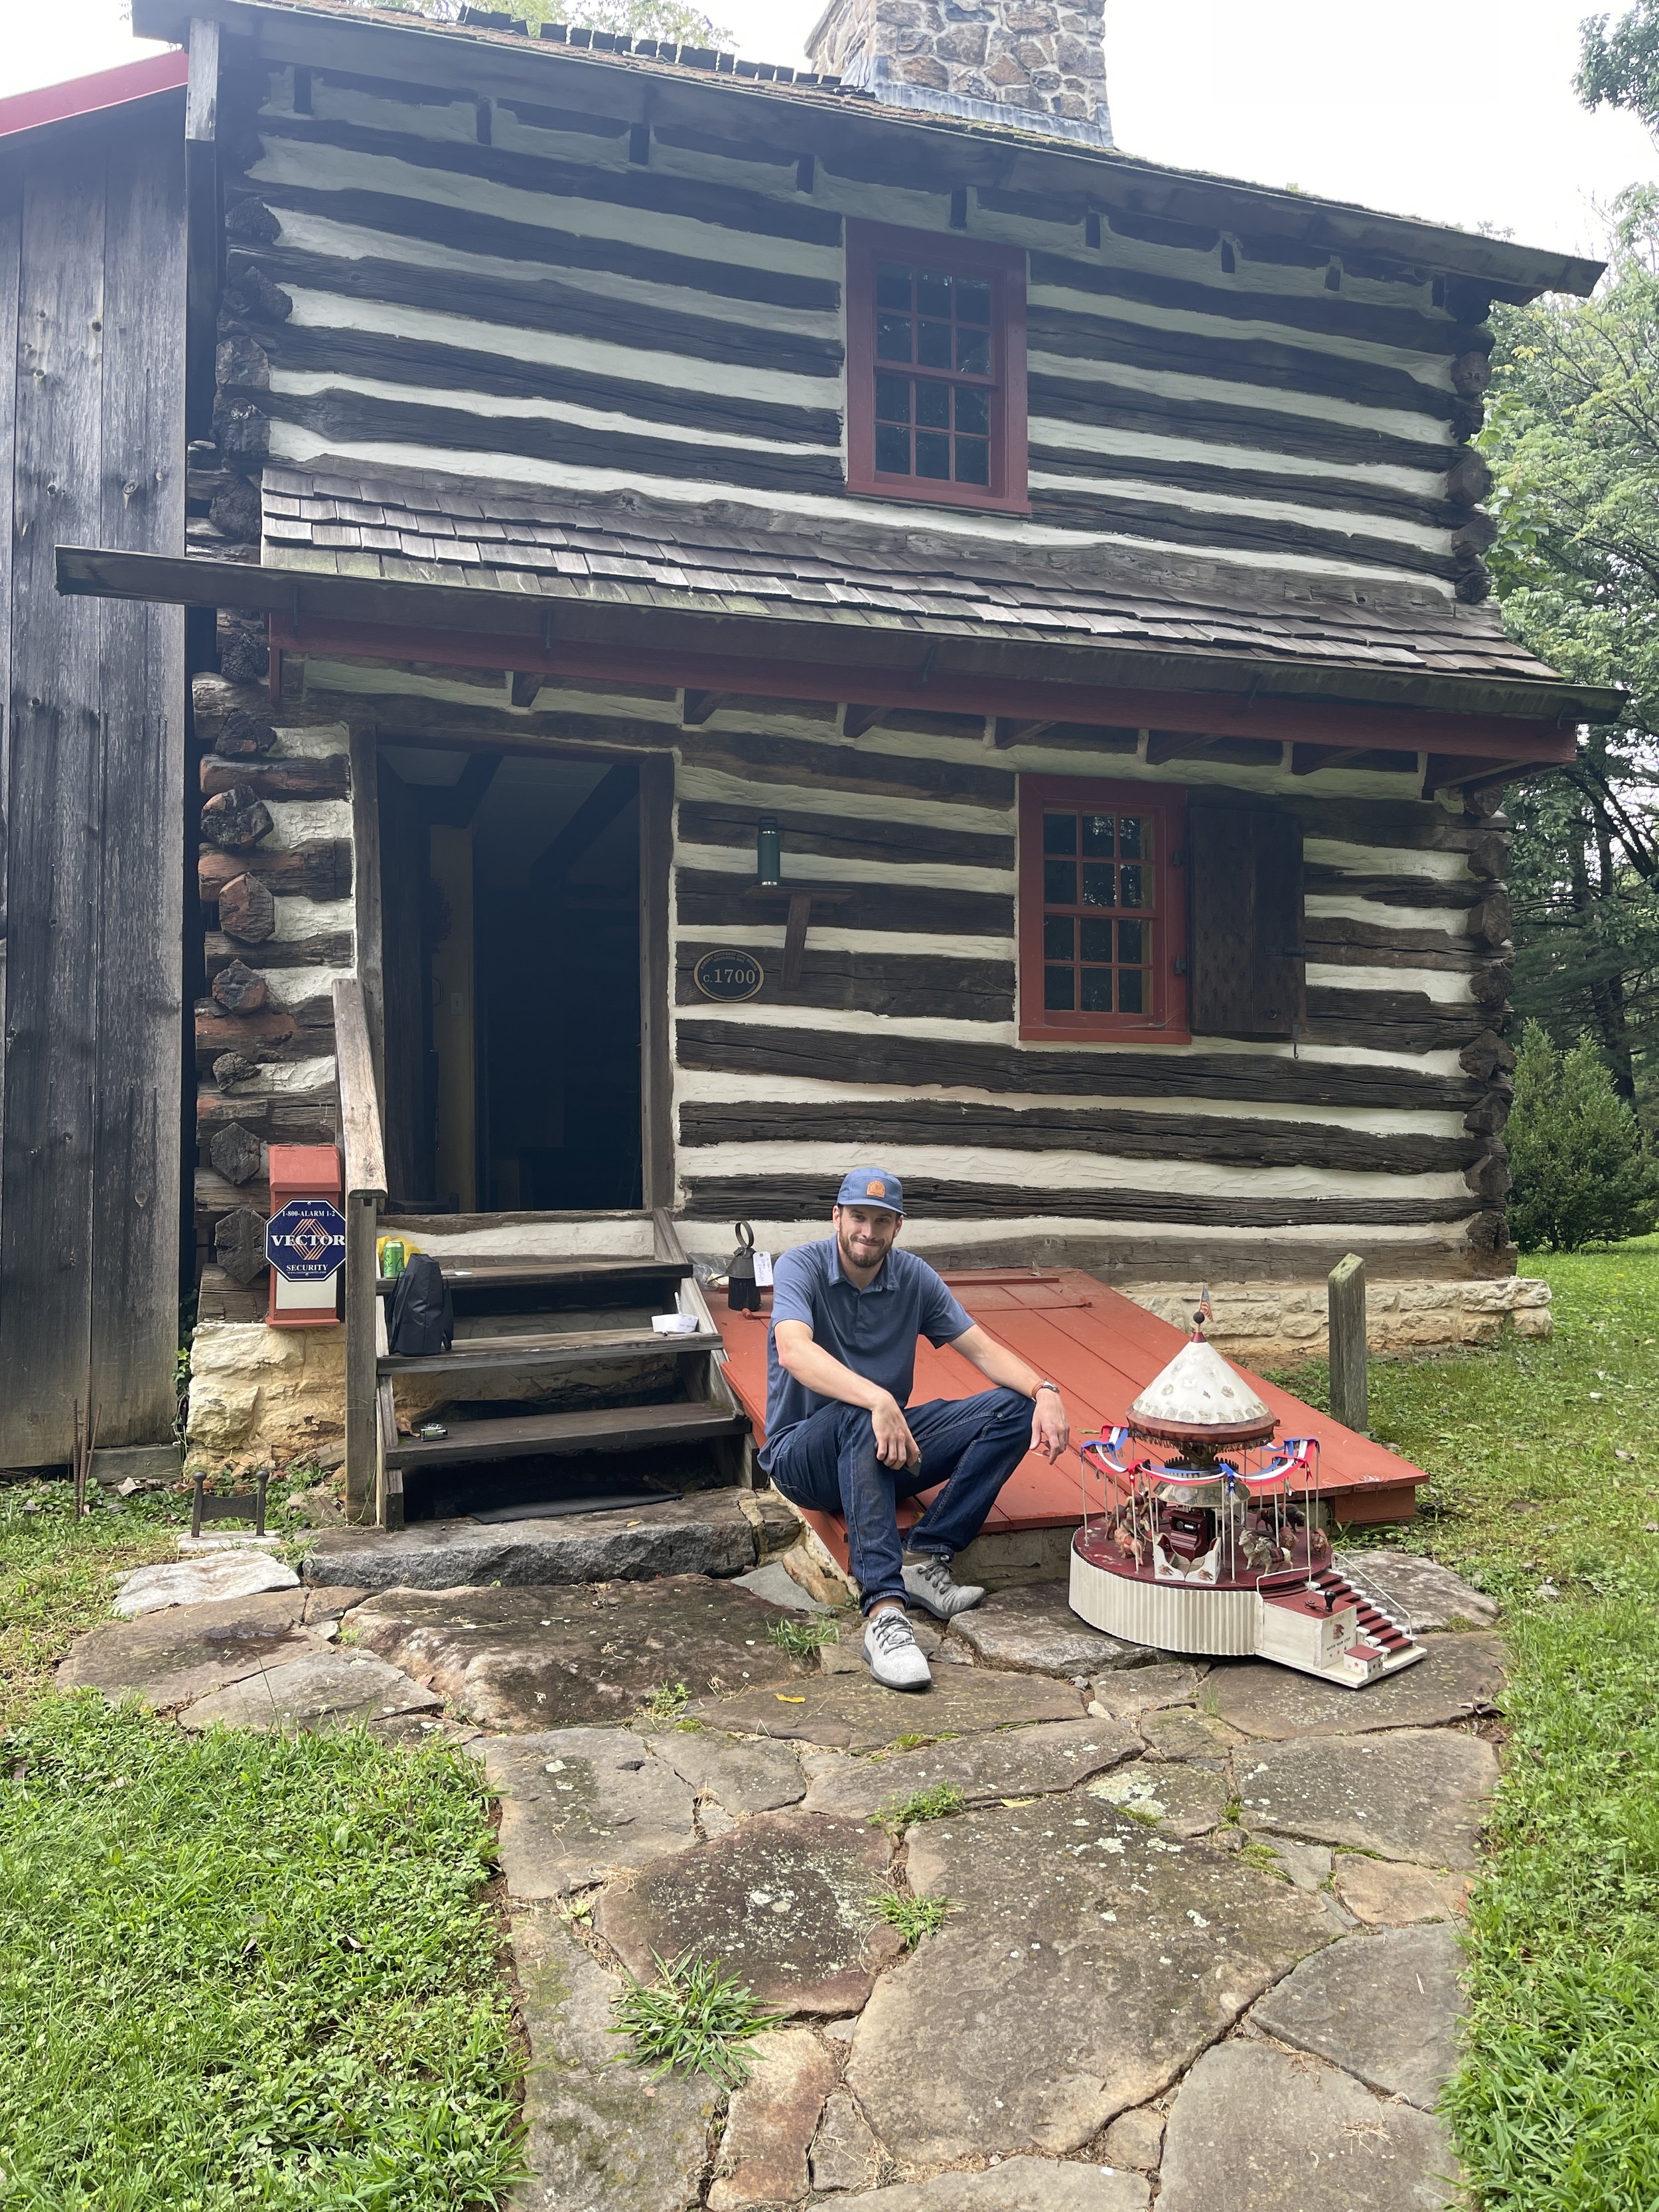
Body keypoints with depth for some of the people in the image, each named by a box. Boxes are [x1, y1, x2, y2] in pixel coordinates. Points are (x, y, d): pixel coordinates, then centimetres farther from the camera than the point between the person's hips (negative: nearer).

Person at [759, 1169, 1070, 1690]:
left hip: (887, 1448, 5)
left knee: (1015, 1407, -12)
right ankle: (884, 1610, -46)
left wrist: (1046, 1391, -22)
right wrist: (878, 1402, -47)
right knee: (860, 1418, -40)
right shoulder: (801, 1267, -13)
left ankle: (926, 1557, -22)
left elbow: (984, 1350, -2)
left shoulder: (914, 1277, 1)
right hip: (804, 1457, -5)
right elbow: (793, 1352, -33)